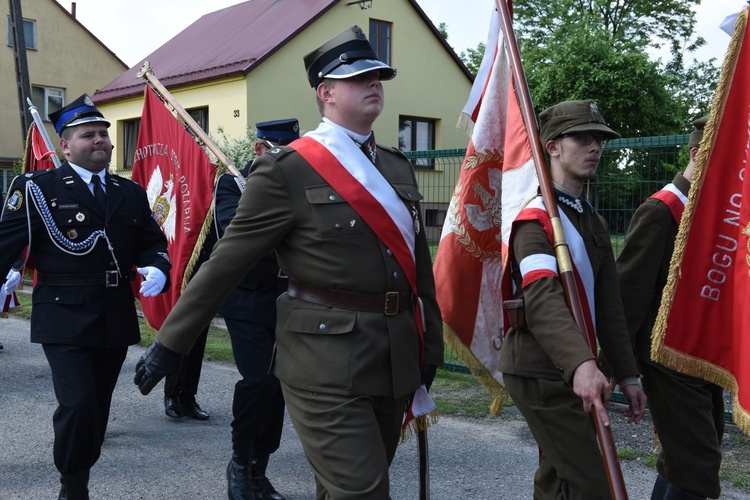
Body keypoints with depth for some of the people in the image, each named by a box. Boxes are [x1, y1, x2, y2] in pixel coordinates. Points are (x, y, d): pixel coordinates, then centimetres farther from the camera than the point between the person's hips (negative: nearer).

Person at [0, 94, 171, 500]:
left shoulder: (131, 193, 13)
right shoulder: (37, 188, -1)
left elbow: (152, 243, 15)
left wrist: (157, 269, -7)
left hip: (116, 318, 5)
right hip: (64, 318, -5)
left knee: (98, 407, 13)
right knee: (78, 406, -14)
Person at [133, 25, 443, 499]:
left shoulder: (399, 166, 13)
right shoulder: (288, 169, -7)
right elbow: (228, 261, -7)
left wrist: (430, 344, 18)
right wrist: (170, 343, -6)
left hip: (395, 357, 7)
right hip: (327, 360, -6)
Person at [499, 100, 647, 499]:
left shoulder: (594, 222, 15)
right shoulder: (536, 219, -15)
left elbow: (608, 305, 13)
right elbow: (542, 300, -31)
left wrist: (626, 375, 8)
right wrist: (581, 364, -45)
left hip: (570, 372, 9)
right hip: (540, 372, -9)